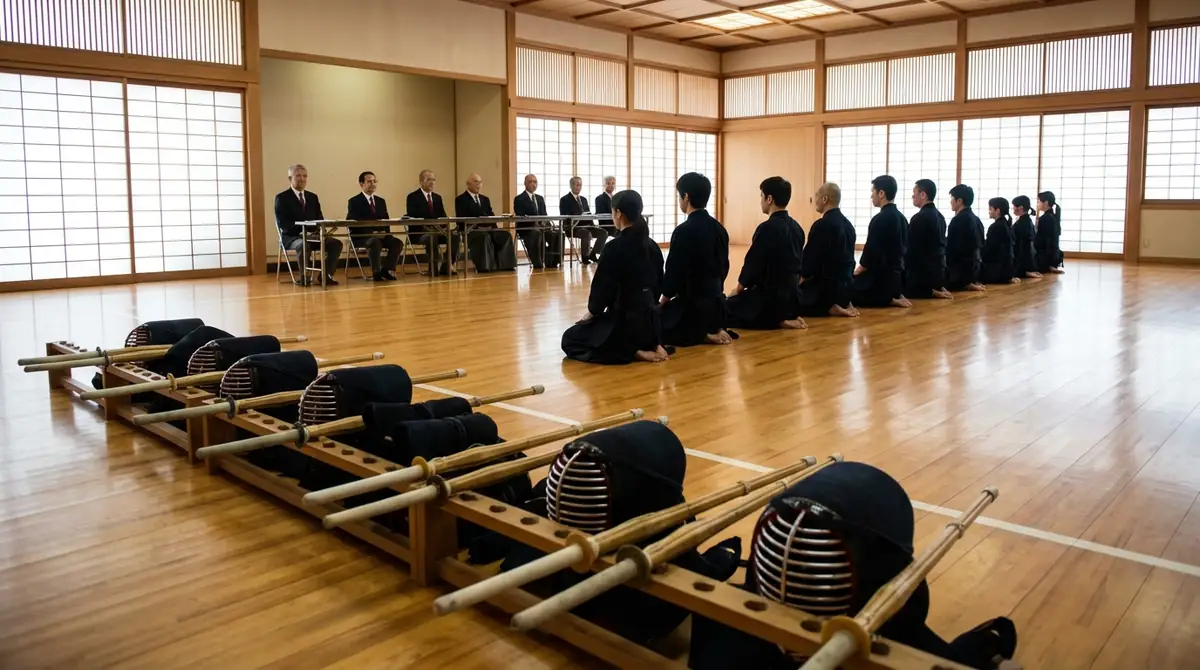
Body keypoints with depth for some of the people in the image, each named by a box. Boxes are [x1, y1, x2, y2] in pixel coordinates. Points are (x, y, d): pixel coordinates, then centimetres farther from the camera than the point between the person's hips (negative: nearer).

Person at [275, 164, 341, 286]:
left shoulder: (313, 197, 16)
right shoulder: (281, 198, -1)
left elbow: (319, 218, 13)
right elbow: (282, 223, -12)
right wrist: (301, 231, -27)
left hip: (313, 235, 5)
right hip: (292, 236, -5)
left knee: (336, 243, -19)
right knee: (303, 245, -39)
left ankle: (326, 275, -11)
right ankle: (303, 277, -22)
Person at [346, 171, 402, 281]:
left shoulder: (381, 201, 18)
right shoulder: (354, 202, 0)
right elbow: (353, 222, -12)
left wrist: (385, 231, -12)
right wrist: (371, 232, -25)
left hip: (381, 235, 5)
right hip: (361, 236, -5)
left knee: (397, 242, -22)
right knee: (375, 242, -37)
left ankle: (386, 270, -15)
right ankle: (377, 273, -23)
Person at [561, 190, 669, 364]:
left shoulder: (615, 247, -17)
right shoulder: (652, 246, 4)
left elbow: (603, 285, -13)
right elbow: (658, 285, 12)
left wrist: (592, 312, 5)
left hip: (626, 321, -8)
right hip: (650, 320, 8)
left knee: (570, 339, 9)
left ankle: (634, 353, -6)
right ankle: (653, 345, 9)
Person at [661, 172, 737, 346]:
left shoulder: (684, 231, -18)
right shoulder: (719, 228, 5)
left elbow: (674, 272, -16)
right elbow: (724, 267, 13)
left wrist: (662, 302, -1)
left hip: (693, 304, -8)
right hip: (716, 302, 8)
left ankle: (702, 335, -7)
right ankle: (715, 330, 8)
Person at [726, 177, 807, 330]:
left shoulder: (767, 228, -19)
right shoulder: (796, 228, 7)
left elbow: (753, 264, -16)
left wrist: (739, 288, 3)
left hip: (771, 297, -9)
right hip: (791, 297, 9)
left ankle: (778, 320, -8)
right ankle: (786, 317, 11)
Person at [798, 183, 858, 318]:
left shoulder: (822, 225, -17)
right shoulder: (848, 224, 11)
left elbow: (810, 259, -17)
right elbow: (847, 259, 15)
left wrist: (800, 281, 1)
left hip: (826, 286, -9)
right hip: (844, 287, 9)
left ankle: (829, 308, -9)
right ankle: (842, 304, 8)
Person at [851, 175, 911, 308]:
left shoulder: (880, 219, -18)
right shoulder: (901, 217, 9)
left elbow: (871, 252, -20)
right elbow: (899, 250, 15)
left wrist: (855, 272, -3)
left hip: (880, 278, -9)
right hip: (896, 276, 9)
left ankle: (888, 300, -7)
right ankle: (895, 296, 9)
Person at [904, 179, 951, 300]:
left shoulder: (919, 218, -18)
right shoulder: (939, 216, 10)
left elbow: (911, 248, -17)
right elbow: (940, 245, 13)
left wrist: (903, 269, -4)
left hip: (922, 270, -9)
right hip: (937, 269, 9)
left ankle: (930, 292, -9)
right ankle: (937, 288, 9)